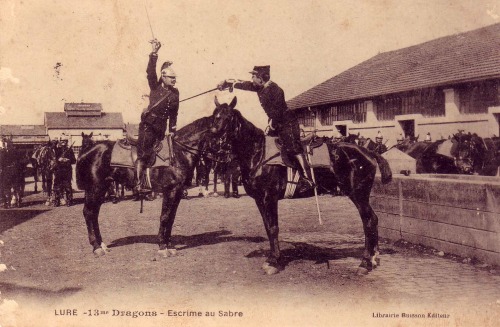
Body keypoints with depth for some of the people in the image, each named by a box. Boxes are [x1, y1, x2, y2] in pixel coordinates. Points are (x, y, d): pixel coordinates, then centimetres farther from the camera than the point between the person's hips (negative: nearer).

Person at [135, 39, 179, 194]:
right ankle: (139, 184, -9)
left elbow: (174, 113, 17)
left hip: (161, 125, 5)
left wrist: (172, 129, 14)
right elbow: (150, 71, -17)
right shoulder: (156, 86, 0)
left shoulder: (175, 92, 12)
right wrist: (154, 53, -25)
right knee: (144, 153, -9)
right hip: (148, 122, -5)